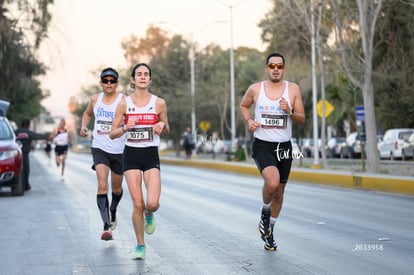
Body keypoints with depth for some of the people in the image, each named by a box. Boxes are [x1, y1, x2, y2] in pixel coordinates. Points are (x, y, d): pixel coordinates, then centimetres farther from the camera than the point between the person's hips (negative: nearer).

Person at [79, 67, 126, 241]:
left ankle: (113, 212, 47)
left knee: (116, 188, 15)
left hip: (119, 150, -1)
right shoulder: (95, 99, 4)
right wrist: (84, 126, 5)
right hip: (99, 148, 1)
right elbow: (87, 113, 23)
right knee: (102, 186, -18)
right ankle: (106, 226, -23)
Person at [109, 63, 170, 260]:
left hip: (151, 156, 0)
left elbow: (167, 131, 13)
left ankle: (149, 215, 23)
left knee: (152, 203, -15)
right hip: (131, 155, 0)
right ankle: (140, 245, 14)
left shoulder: (159, 103, 0)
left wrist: (162, 126, -10)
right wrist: (126, 127, -17)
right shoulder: (124, 103, 0)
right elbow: (112, 134, 3)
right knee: (137, 204, -4)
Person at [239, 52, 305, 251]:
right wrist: (248, 120, -2)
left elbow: (302, 120, 3)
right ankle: (265, 211, 3)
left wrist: (289, 112, -17)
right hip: (262, 145, -3)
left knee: (279, 193, 12)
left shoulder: (293, 89, 0)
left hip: (284, 147, 3)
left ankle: (270, 232, 33)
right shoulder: (255, 89, -2)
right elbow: (243, 105, 17)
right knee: (272, 182, -28)